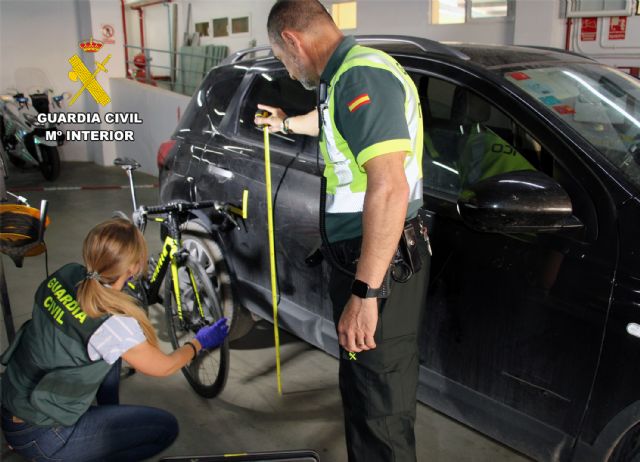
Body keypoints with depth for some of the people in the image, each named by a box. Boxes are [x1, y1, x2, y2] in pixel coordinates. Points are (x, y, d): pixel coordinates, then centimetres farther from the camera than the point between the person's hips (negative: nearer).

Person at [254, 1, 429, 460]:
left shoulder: (361, 75, -18)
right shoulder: (350, 73, 15)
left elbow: (390, 189, -29)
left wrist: (365, 294, -29)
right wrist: (285, 122, 59)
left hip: (378, 265, -11)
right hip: (363, 258, 11)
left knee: (379, 408, 2)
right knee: (363, 388, 25)